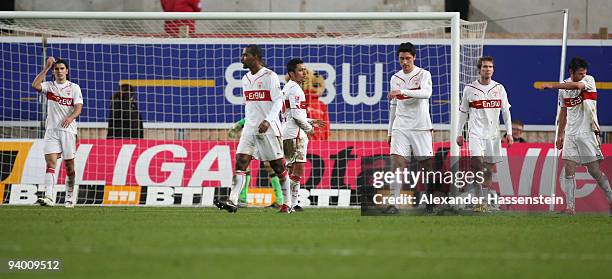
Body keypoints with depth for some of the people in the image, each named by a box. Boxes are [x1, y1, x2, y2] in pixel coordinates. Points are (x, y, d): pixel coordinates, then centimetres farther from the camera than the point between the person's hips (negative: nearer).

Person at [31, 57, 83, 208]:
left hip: (68, 130, 0)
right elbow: (35, 85, -12)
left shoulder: (74, 88, 4)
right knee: (50, 163, -15)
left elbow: (78, 108, -5)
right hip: (52, 130, 0)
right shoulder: (49, 86, 8)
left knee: (69, 166, 5)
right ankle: (49, 197, -26)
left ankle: (70, 198, 19)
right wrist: (47, 68, -10)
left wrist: (70, 117, -27)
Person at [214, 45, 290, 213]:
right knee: (240, 162, -10)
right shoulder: (245, 79, 14)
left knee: (278, 166, 1)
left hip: (269, 128, -6)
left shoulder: (270, 76, -7)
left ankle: (286, 204, 13)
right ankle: (232, 202, -19)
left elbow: (278, 101, -12)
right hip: (250, 128, 6)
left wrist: (267, 121, -24)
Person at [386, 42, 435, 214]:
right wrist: (390, 131, 18)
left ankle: (431, 203, 16)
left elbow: (426, 92, -22)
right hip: (400, 127, 3)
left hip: (421, 127, -3)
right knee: (397, 161, -12)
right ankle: (394, 203, -16)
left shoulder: (423, 74, -1)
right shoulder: (395, 78, 13)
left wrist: (403, 91, -33)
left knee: (427, 165, 0)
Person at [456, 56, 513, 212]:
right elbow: (463, 113, 9)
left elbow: (506, 111, 10)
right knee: (477, 162, -19)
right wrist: (459, 133, 7)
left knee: (490, 167, 4)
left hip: (493, 134, 3)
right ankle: (479, 201, -19)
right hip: (476, 133, -3)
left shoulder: (499, 88, 6)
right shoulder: (469, 89, 2)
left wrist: (509, 132, 4)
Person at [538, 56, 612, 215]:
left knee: (594, 170, -3)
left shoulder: (589, 80, -6)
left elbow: (577, 85, -29)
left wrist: (552, 86, -32)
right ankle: (570, 207, -4)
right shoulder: (564, 87, 8)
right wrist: (560, 135, 16)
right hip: (570, 134, 4)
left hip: (587, 132, -4)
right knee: (569, 171, -3)